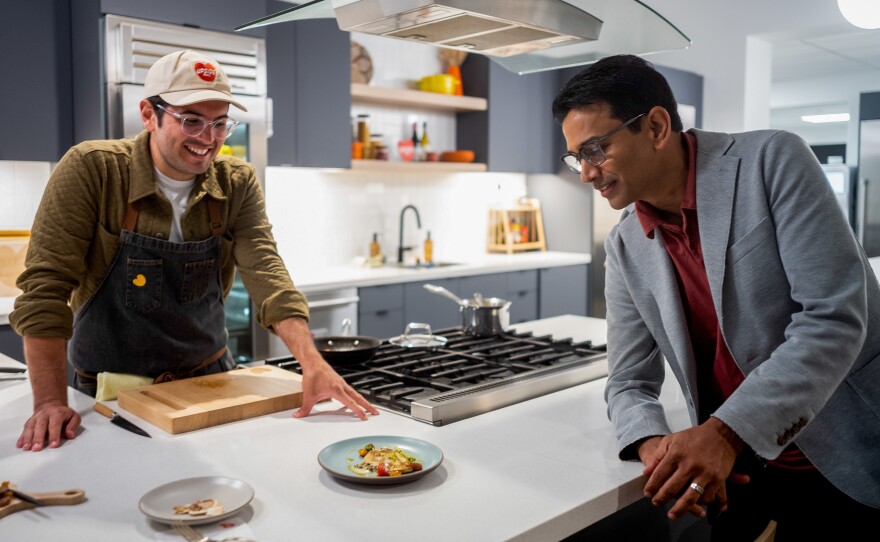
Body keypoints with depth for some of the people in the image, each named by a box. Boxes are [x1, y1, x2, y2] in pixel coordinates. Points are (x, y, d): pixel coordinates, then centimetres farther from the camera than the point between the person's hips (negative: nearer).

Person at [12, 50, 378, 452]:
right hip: (112, 392, -2)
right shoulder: (91, 169, -14)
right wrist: (50, 403, -22)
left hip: (209, 378, 3)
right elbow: (46, 285, -16)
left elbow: (266, 274, -15)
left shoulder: (238, 184, -5)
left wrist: (314, 365, -29)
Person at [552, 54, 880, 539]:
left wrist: (725, 433, -29)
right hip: (735, 467, 4)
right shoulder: (625, 248, -1)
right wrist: (653, 443, -21)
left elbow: (834, 316, -22)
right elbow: (629, 382, 1)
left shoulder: (772, 160, -15)